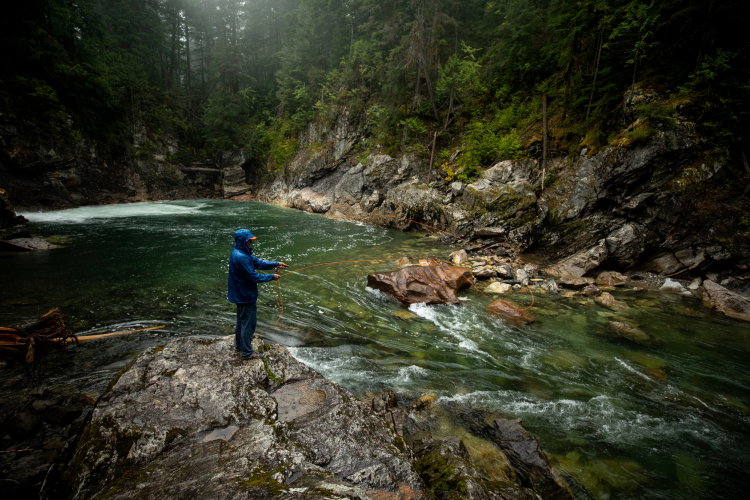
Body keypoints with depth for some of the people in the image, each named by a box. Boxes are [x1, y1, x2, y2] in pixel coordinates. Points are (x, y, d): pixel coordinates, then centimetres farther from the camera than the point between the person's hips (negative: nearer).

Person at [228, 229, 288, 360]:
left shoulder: (241, 252, 5)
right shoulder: (241, 257, -28)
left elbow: (258, 262, 10)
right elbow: (253, 277, -24)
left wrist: (276, 264, 5)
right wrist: (272, 277, -14)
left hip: (240, 294, 11)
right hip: (245, 295, -11)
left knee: (242, 320, 24)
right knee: (248, 323, 1)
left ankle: (239, 345, 40)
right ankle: (247, 352, 13)